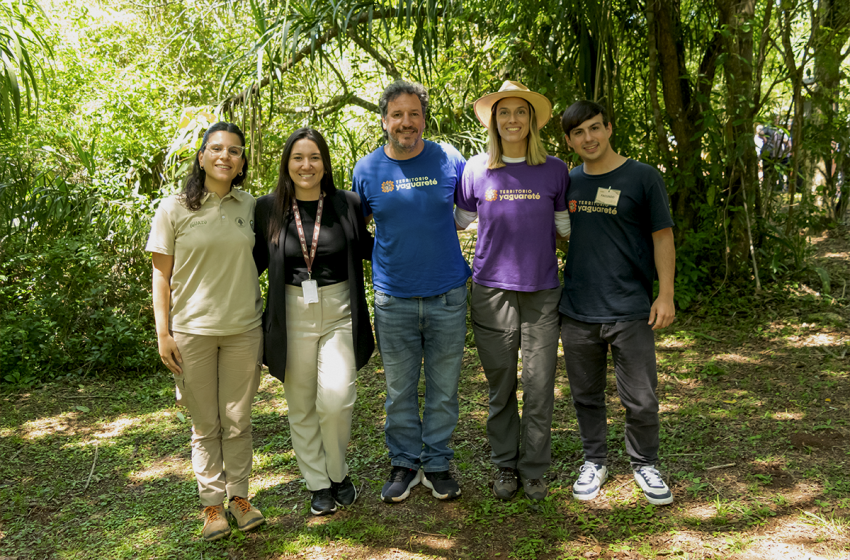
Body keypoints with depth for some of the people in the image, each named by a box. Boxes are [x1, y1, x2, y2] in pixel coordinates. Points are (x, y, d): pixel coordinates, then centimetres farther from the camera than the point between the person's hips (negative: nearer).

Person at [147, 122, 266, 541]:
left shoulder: (249, 207, 5)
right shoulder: (174, 209, -4)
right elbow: (162, 274, -2)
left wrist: (265, 320, 13)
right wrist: (163, 333, -6)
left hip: (243, 329, 2)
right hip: (192, 330, -2)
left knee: (238, 421, 10)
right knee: (205, 425, 8)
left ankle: (239, 497, 25)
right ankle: (212, 504, 23)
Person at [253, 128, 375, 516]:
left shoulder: (347, 204, 0)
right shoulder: (268, 209, 1)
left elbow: (366, 247, 15)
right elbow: (254, 261, 11)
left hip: (339, 313, -1)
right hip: (293, 317, 1)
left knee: (335, 400, -10)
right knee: (302, 407, 9)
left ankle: (338, 473, 18)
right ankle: (318, 485, 27)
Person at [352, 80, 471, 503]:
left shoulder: (449, 160, -2)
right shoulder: (367, 169, 0)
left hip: (447, 295, 0)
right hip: (393, 299, 0)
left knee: (443, 387, 10)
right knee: (399, 389, 10)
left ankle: (437, 464, 26)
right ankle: (404, 464, 28)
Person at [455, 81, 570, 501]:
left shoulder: (554, 170, 3)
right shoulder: (477, 170, 2)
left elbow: (565, 226, 13)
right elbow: (459, 221, 15)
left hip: (542, 290, 0)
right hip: (492, 288, 0)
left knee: (539, 384, 3)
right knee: (500, 384, 8)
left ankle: (534, 470, 20)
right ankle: (505, 466, 24)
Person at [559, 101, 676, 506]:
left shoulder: (643, 178, -2)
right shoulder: (567, 182, 8)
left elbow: (662, 237, 0)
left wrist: (666, 294, -7)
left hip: (630, 311, -3)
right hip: (577, 313, 3)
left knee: (641, 400, 4)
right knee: (586, 395, 14)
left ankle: (644, 465, 26)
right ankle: (594, 460, 32)